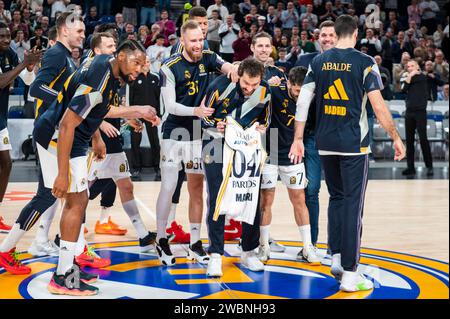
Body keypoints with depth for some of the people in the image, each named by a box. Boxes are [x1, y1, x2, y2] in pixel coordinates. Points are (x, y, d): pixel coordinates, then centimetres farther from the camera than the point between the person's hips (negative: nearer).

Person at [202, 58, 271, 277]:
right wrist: (217, 125, -23)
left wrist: (261, 128, -10)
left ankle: (248, 253, 19)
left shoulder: (264, 91, -7)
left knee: (253, 200, 5)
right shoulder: (221, 85, -17)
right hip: (219, 146, -3)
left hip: (249, 147, 4)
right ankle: (215, 256, -3)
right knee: (217, 200, -8)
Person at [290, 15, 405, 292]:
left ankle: (336, 258, 18)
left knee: (336, 198, 20)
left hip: (326, 144, 4)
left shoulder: (318, 62, 6)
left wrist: (298, 140, 8)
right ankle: (350, 273, 0)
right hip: (354, 144, -4)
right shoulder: (364, 62, -6)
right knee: (353, 205, -1)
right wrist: (396, 138, -1)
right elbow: (378, 106, -10)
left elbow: (303, 102, 3)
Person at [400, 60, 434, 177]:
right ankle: (410, 167, 8)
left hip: (420, 111, -5)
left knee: (423, 138, -9)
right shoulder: (406, 77, 14)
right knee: (409, 140, 4)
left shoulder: (422, 77, 0)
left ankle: (429, 166, -4)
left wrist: (409, 76, 0)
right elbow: (404, 88, -1)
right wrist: (409, 76, -4)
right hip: (409, 111, 5)